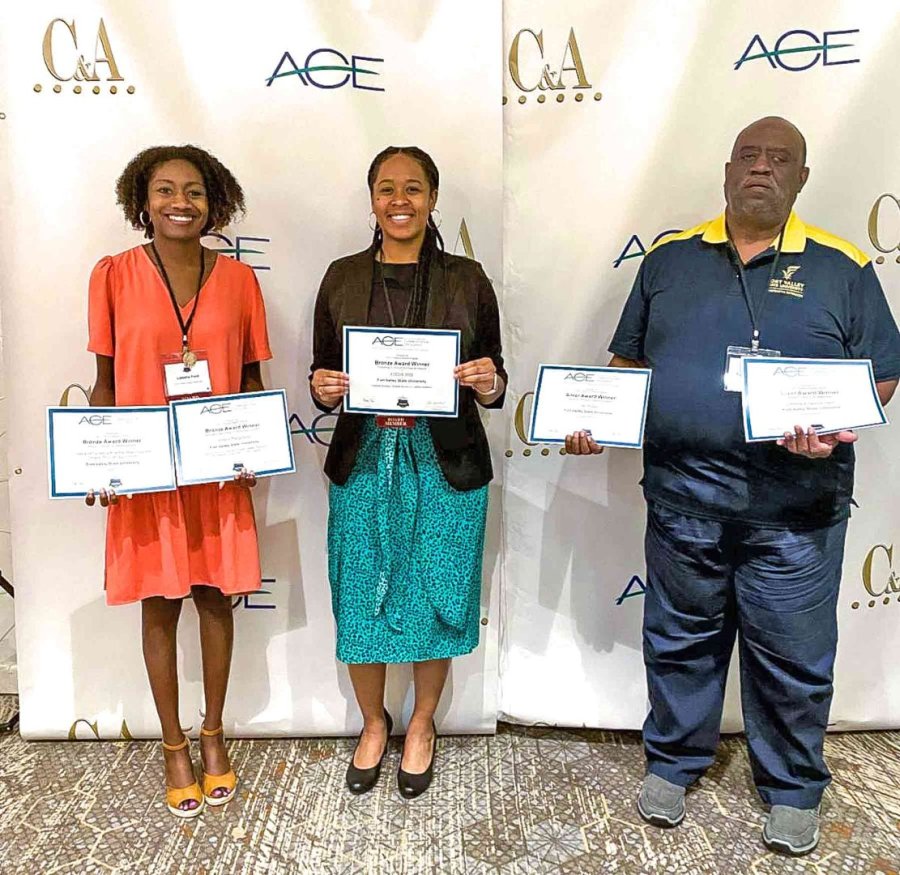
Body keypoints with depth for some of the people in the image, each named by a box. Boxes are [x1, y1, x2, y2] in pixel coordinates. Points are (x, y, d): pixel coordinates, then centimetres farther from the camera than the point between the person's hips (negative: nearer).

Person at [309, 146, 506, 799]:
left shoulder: (467, 279, 2)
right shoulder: (343, 278, 5)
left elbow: (494, 387, 5)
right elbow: (324, 381, 8)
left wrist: (489, 384, -17)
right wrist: (324, 390, -14)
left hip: (446, 466, -1)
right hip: (364, 461, 1)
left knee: (435, 599, 9)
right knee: (361, 601, 9)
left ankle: (422, 726, 37)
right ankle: (373, 723, 38)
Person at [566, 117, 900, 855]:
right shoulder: (670, 258, 8)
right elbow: (629, 360, 11)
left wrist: (837, 427, -16)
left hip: (795, 505, -1)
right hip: (682, 495, 1)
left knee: (792, 657, 12)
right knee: (681, 640, 15)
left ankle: (792, 790, 35)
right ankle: (673, 762, 37)